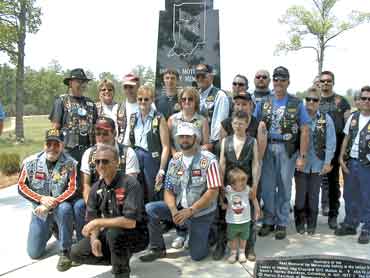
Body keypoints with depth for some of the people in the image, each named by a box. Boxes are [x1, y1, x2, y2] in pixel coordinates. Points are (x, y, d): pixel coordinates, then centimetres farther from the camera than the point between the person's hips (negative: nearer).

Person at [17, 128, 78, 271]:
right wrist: (41, 198, -20)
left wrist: (53, 203, -30)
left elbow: (73, 189, -18)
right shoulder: (31, 162, -9)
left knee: (65, 208, -40)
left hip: (60, 206, -2)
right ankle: (50, 229, 33)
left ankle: (65, 251, -22)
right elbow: (21, 186, -5)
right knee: (34, 253, 0)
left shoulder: (70, 163, -16)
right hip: (39, 209, 3)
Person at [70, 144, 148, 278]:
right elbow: (91, 219, 2)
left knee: (113, 232, -37)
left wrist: (98, 222, -24)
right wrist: (94, 239, -18)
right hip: (108, 236, 7)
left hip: (136, 236, -7)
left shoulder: (129, 183, -22)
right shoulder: (96, 188, 0)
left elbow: (130, 222, -31)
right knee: (76, 253, -4)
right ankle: (122, 258, 11)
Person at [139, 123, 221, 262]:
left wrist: (190, 211, -25)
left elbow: (213, 192, -19)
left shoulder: (208, 160, -14)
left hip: (202, 213, -4)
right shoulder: (174, 161, 2)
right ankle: (157, 248, 0)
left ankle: (208, 233, 25)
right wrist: (173, 210, -20)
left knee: (197, 255, -6)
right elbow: (168, 190, 1)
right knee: (150, 209, -18)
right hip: (179, 208, 4)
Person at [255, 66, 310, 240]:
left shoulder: (296, 104, 1)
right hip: (267, 148, 2)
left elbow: (304, 131, -3)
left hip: (287, 149, -2)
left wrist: (302, 156, -8)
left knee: (284, 188, 6)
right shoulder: (263, 104, 9)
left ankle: (282, 223, 19)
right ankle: (268, 221, 22)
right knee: (267, 187, 7)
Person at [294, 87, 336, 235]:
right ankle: (300, 223, 24)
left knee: (313, 196, 11)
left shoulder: (326, 119, -1)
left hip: (317, 164, 1)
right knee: (300, 195, 7)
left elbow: (331, 142, -2)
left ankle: (311, 224, 26)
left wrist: (327, 162, -6)